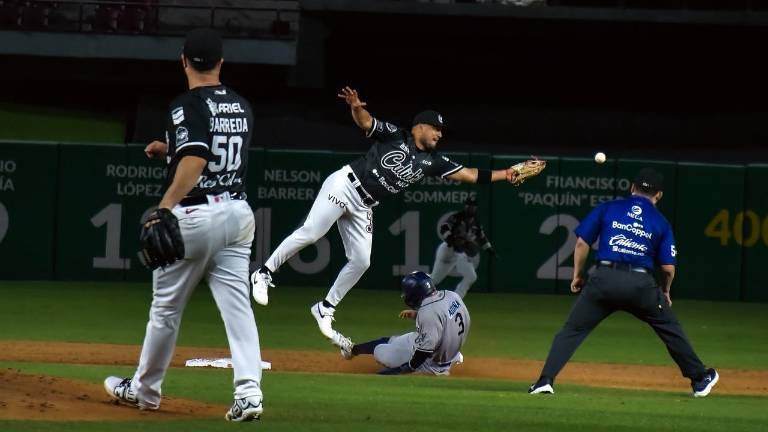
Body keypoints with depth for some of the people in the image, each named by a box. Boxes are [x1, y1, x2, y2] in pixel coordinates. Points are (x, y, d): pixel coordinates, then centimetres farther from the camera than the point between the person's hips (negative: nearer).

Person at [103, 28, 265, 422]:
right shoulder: (241, 107, 12)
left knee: (166, 308, 9)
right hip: (238, 212, 6)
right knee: (237, 305, 0)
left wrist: (163, 209, -31)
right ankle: (249, 391, -15)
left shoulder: (189, 105, -12)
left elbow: (195, 163, -26)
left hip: (193, 215, -6)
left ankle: (144, 390, 24)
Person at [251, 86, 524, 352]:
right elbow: (365, 121, -19)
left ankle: (325, 309, 13)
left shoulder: (431, 161, 10)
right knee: (310, 232, -20)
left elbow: (468, 175, 8)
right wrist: (356, 107, -42)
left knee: (361, 261, 1)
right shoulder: (394, 136, -4)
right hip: (345, 186, -7)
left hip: (363, 208, 7)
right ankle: (264, 273, -8)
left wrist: (506, 174, 0)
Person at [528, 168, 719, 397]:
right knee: (670, 328, 20)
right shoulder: (661, 222, 12)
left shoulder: (608, 208, 11)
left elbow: (582, 243, 7)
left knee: (572, 329, 7)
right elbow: (668, 268, 7)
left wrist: (577, 275, 19)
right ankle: (699, 378, 27)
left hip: (604, 278, 0)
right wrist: (665, 293, 25)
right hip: (641, 283, 1)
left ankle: (545, 380, -7)